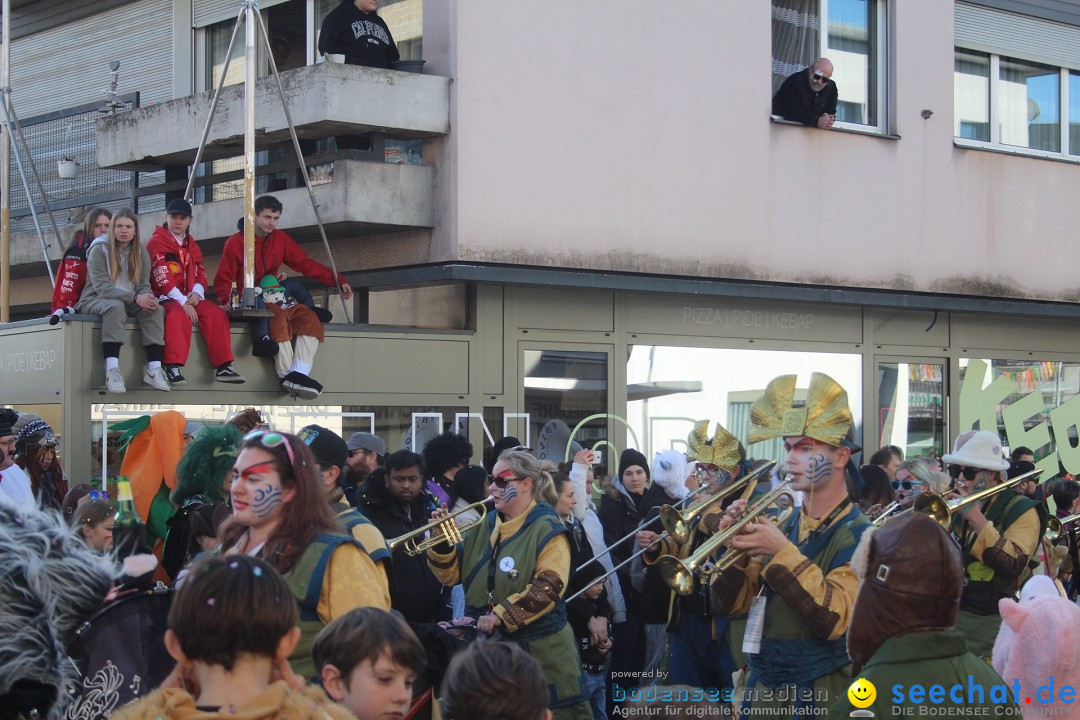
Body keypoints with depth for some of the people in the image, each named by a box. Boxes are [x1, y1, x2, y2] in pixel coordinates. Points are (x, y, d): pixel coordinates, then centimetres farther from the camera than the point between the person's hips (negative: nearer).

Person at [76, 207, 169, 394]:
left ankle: (154, 369, -30)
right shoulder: (99, 250, -10)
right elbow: (102, 287, -20)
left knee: (155, 309, -23)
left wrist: (147, 299, -26)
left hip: (129, 301, 5)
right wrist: (135, 298, -32)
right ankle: (112, 370, -46)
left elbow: (144, 286, 1)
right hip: (95, 300, -5)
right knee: (116, 306, -38)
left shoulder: (141, 253, 6)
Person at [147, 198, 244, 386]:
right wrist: (183, 302, -22)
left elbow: (201, 272, 13)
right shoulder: (156, 242, -5)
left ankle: (223, 366, -15)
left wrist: (197, 292, -10)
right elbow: (162, 277, -14)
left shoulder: (191, 245, 18)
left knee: (217, 314, -15)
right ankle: (173, 368, -39)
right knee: (178, 315, -36)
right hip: (166, 298, -6)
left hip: (190, 298, 6)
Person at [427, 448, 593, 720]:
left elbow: (548, 587, -21)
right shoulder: (485, 524, 10)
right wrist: (442, 543, -8)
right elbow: (453, 576, 10)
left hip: (538, 648, -6)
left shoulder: (547, 529, -9)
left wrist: (502, 615, -24)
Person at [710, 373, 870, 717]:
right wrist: (734, 547, -11)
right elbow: (728, 604, 4)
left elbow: (833, 620, -24)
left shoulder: (857, 535, -11)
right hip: (762, 687, 6)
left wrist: (783, 553, -27)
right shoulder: (782, 526, 7)